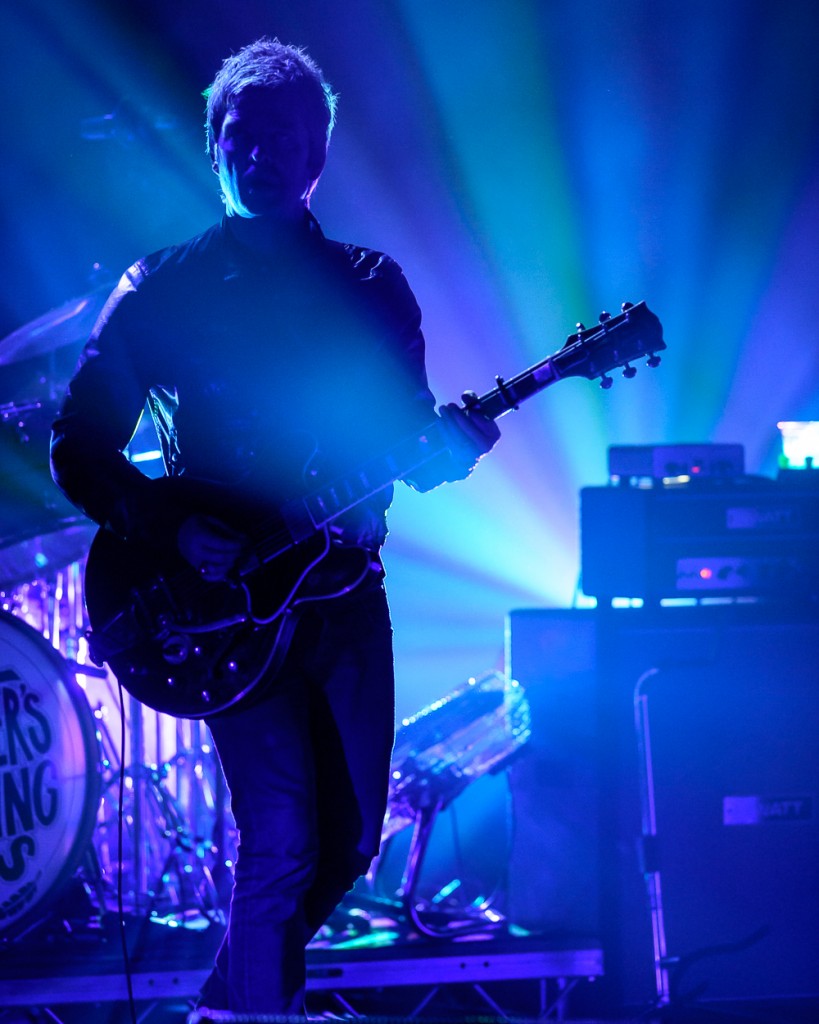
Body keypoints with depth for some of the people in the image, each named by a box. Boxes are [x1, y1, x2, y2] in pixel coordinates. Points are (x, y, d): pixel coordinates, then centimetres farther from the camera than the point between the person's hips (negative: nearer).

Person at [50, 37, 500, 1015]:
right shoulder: (162, 289, -1)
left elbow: (411, 439, 9)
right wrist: (169, 528, -16)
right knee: (282, 843, -15)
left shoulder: (372, 288, 8)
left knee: (350, 836, 9)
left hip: (346, 592, 4)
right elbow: (78, 450, 0)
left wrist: (451, 443, -15)